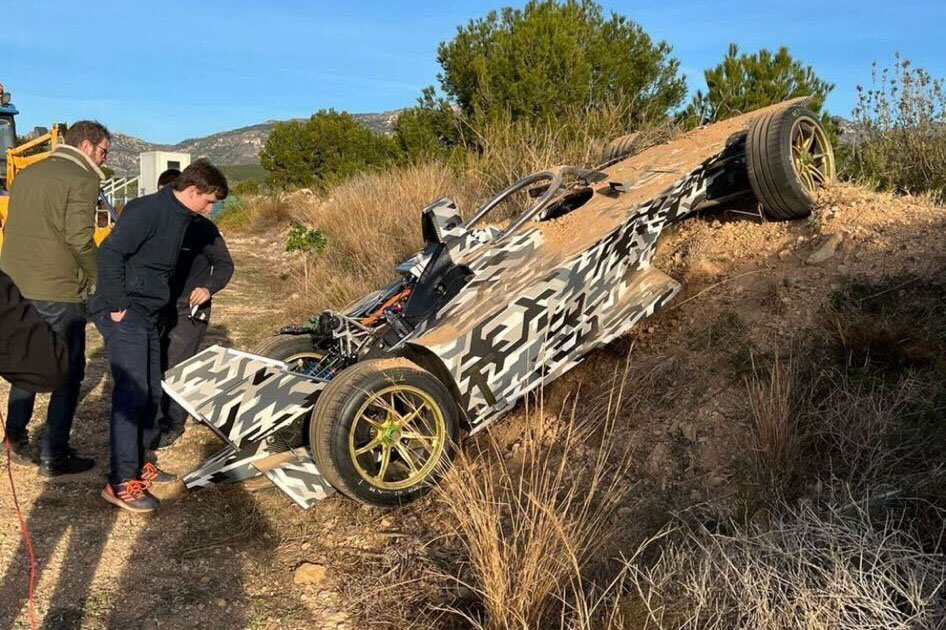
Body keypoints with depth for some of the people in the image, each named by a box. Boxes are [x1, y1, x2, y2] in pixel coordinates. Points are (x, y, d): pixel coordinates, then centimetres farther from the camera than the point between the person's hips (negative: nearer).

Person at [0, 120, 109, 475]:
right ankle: (53, 456, 8)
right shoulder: (82, 179, -11)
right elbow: (79, 239, -19)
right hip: (59, 291, -8)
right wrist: (100, 279, -6)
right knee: (68, 372, 4)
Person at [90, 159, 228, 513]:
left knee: (151, 392, 13)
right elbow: (110, 253, -22)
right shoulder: (147, 210, -15)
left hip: (146, 315, 10)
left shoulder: (181, 218, 14)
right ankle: (121, 483, -8)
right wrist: (117, 306, -20)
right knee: (132, 391, -13)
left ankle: (138, 465, 26)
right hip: (123, 314, -10)